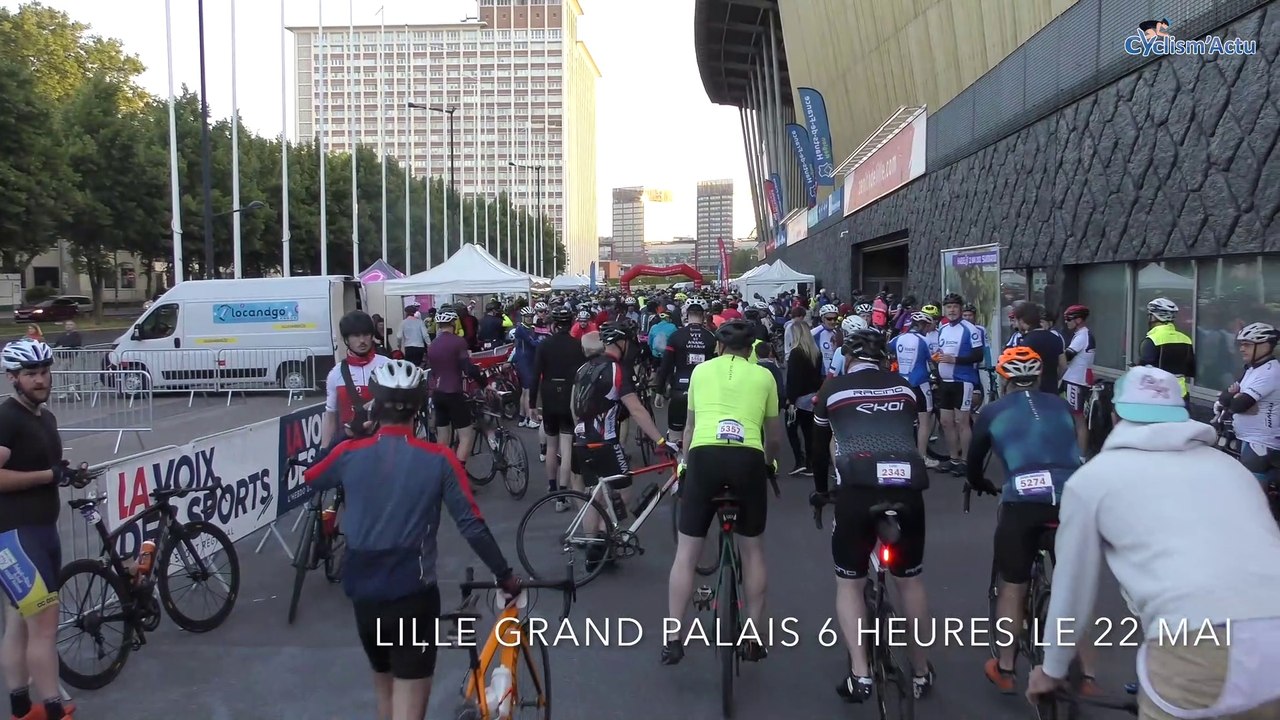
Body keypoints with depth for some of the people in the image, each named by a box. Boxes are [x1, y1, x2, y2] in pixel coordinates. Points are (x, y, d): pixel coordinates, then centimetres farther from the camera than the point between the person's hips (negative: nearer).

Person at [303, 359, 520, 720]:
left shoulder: (350, 453, -4)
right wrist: (505, 575, 2)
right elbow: (472, 526, -10)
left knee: (385, 689, 26)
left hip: (363, 593, 4)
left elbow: (306, 481, 17)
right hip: (414, 595, -4)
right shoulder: (438, 460, -11)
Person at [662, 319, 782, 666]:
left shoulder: (701, 370, 19)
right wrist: (770, 461, 44)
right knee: (752, 550, 18)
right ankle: (753, 638, 23)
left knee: (686, 552, 11)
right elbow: (774, 436, 23)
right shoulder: (763, 375, 17)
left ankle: (672, 638, 11)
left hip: (705, 456, 0)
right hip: (748, 459, 0)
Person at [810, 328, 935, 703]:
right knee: (910, 579, 22)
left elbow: (820, 445, 24)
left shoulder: (833, 388, 13)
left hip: (858, 488, -2)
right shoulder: (905, 387, 18)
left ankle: (860, 673, 5)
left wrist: (821, 487, 40)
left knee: (849, 582, 16)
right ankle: (921, 670, 33)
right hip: (908, 488, 2)